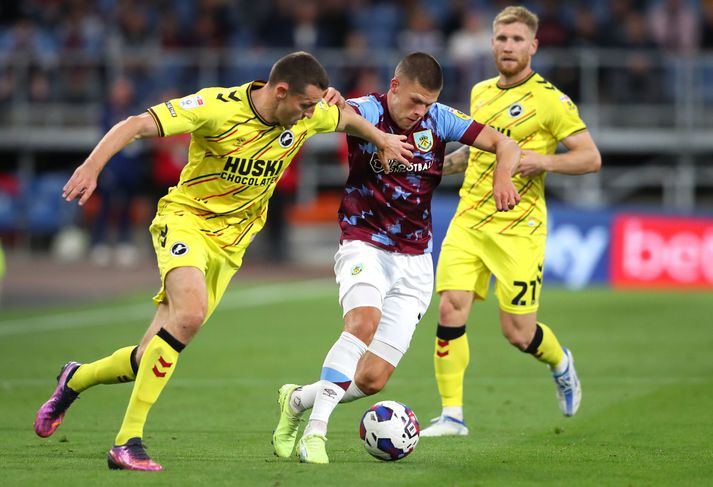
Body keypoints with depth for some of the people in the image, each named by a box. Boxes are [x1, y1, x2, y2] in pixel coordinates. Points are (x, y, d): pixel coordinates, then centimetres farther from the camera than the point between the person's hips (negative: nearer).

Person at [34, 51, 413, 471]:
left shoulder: (307, 116, -4)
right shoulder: (218, 107, -21)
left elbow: (347, 117, 21)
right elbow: (136, 125, -24)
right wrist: (92, 166, -36)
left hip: (230, 242, 6)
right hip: (186, 218, -6)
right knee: (190, 313, -34)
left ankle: (77, 379, 33)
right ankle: (128, 442, -29)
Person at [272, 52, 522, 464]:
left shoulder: (440, 120, 0)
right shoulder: (366, 112, -9)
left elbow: (505, 144, -1)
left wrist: (503, 175, -23)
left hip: (414, 263, 3)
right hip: (364, 246, -3)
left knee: (373, 379, -5)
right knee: (365, 320, -35)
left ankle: (298, 400, 22)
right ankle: (316, 430, -30)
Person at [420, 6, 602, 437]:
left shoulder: (549, 100, -7)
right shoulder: (481, 92, 13)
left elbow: (591, 158, -7)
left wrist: (544, 161, -23)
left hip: (518, 228, -5)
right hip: (468, 220, 5)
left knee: (517, 332, -3)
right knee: (451, 308, -12)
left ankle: (561, 363, 33)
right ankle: (452, 415, -6)